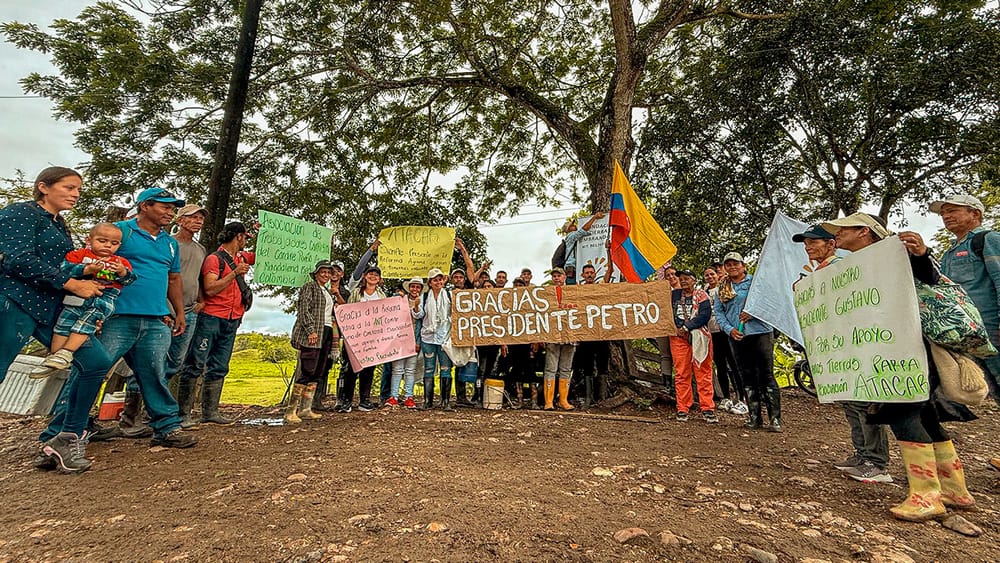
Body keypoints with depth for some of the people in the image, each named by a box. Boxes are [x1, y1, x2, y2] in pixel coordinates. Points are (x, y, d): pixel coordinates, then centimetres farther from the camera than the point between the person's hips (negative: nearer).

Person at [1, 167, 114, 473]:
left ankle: (61, 438, 7)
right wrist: (72, 283, -15)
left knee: (97, 361, -1)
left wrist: (90, 277, 6)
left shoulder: (59, 226, 22)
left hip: (53, 308, 8)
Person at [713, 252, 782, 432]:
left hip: (760, 332, -4)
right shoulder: (722, 288, 13)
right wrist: (729, 329, -6)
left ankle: (775, 419, -1)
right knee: (748, 377, 9)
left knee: (766, 375, -5)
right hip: (737, 336, 4)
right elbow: (718, 312, 9)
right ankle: (754, 417, 16)